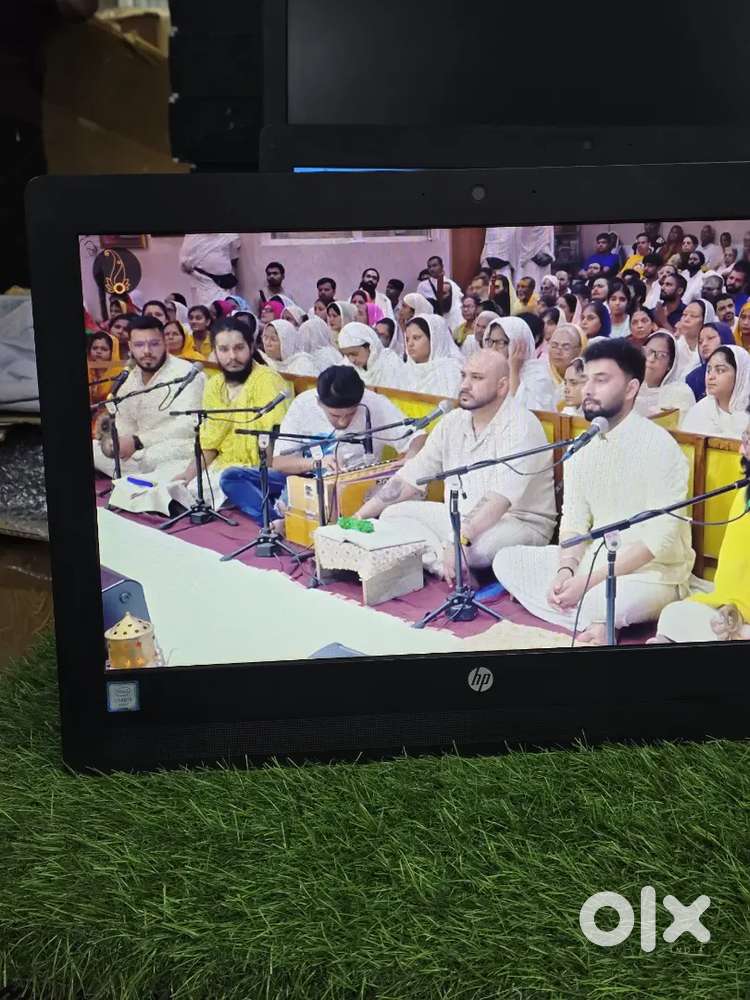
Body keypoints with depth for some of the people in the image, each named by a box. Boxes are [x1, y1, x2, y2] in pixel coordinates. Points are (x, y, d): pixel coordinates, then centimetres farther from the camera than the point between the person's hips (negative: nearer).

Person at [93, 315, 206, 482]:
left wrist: (137, 442, -28)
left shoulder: (186, 374, -11)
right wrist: (112, 439, -9)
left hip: (180, 448, -8)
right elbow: (125, 424, 17)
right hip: (142, 452, 8)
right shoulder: (129, 380, 12)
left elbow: (188, 425, -22)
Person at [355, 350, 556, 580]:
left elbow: (500, 498, -28)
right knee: (392, 514, -6)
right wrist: (359, 516, -1)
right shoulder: (453, 422, 8)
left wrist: (462, 539, -40)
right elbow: (410, 477, 8)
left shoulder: (521, 427, -15)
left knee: (476, 545, -38)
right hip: (460, 518, 7)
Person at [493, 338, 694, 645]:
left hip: (652, 572, -8)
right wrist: (565, 570, -16)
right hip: (595, 559, 8)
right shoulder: (581, 449, 5)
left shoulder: (659, 446, -16)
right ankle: (593, 623, -14)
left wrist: (589, 580, -25)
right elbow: (573, 522, 5)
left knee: (601, 599, -39)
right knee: (506, 560, -4)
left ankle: (598, 621, -4)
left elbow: (660, 538, -22)